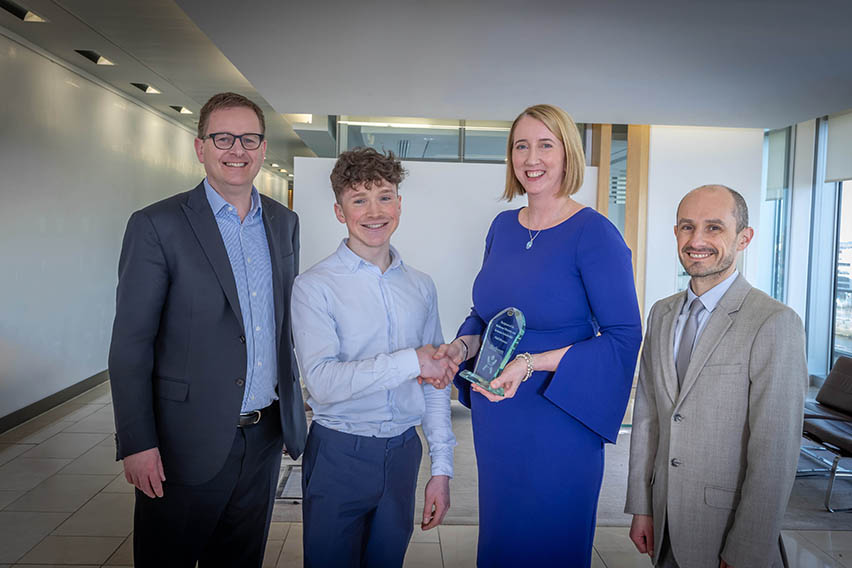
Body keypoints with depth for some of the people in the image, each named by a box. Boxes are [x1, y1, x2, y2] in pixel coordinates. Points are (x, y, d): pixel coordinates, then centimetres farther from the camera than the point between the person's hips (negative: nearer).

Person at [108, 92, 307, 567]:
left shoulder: (285, 222, 7)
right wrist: (137, 443, -13)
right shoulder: (158, 226, -9)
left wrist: (295, 401, 11)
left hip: (265, 435, 5)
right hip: (189, 443, -4)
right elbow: (130, 344, -10)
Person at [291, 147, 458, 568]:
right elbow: (322, 382, -20)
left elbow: (436, 380, 6)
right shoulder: (314, 287, -9)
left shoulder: (420, 287, 5)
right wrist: (410, 361, -19)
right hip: (339, 455, -4)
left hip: (402, 454, 4)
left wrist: (442, 469, 5)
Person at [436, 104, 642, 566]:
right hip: (494, 419, 6)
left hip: (557, 424, -6)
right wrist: (461, 346, -5)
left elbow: (624, 336, -16)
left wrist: (532, 364, -23)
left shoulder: (594, 234, -13)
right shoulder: (502, 226, 6)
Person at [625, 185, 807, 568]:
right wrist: (640, 507, 5)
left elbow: (775, 453, -18)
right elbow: (646, 413, 5)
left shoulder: (775, 324, -17)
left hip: (728, 532, -5)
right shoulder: (661, 314, 4)